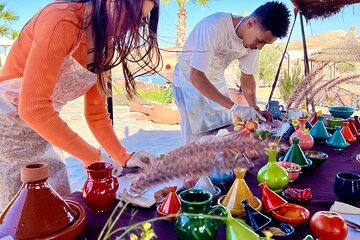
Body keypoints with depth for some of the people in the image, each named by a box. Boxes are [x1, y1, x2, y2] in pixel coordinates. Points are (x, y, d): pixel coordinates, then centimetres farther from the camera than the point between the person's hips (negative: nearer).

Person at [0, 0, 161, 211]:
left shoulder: (105, 45, 2)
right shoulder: (63, 20, -23)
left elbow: (96, 112, 5)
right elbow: (33, 107, -28)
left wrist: (124, 158, -4)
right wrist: (93, 157, -24)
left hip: (39, 132, 8)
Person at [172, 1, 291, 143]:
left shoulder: (253, 40, -11)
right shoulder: (213, 27, -33)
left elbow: (247, 76, 2)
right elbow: (195, 77, -35)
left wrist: (255, 109, -13)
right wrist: (235, 108, -36)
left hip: (217, 83, 6)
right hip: (189, 80, -6)